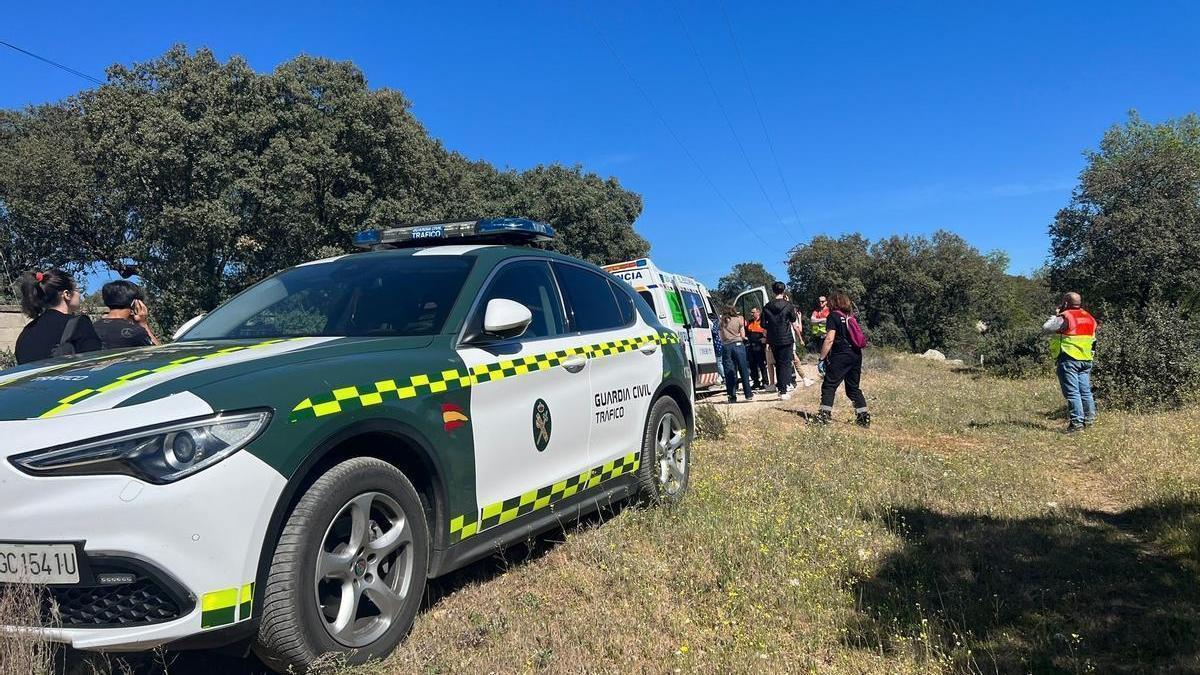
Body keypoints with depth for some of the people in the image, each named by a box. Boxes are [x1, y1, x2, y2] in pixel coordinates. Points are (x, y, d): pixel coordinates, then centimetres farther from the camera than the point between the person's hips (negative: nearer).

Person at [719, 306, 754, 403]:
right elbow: (743, 336, 6)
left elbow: (721, 337, 13)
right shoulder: (739, 319, 8)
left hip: (726, 346, 1)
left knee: (729, 373, 4)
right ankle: (748, 394, 7)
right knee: (743, 370, 5)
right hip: (738, 344, -1)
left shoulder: (722, 321, 12)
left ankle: (732, 396, 3)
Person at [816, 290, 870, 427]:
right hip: (856, 355, 7)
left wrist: (822, 358, -11)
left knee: (829, 385, -1)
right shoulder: (852, 316, 15)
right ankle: (864, 416, 11)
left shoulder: (834, 316, -5)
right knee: (853, 388, 14)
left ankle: (824, 415, -8)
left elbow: (829, 339, -13)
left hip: (840, 355, -7)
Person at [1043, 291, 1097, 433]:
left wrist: (1055, 317, 3)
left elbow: (1045, 328, -11)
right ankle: (1090, 418, 19)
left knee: (1072, 392, -5)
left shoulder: (1065, 317, -11)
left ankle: (1077, 422, -7)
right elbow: (1092, 338, 21)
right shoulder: (1089, 318, 14)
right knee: (1085, 390, 14)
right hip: (1086, 360, 7)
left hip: (1069, 359, -7)